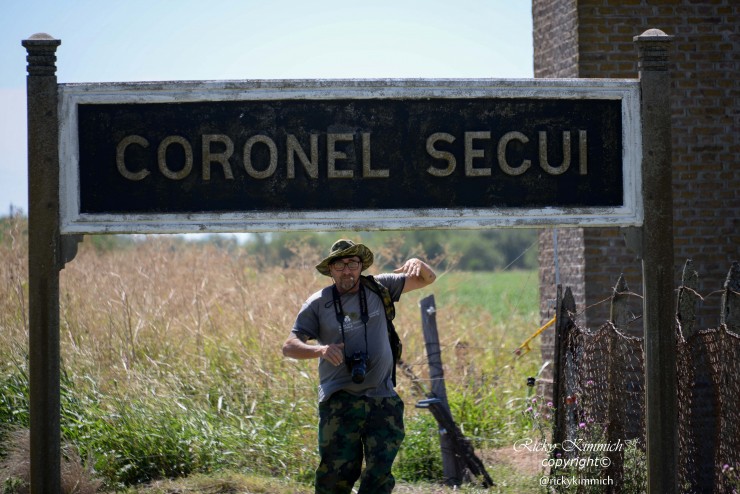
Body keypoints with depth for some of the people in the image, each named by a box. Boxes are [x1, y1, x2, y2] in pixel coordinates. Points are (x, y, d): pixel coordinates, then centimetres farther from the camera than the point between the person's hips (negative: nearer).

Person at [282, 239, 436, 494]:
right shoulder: (318, 303, 0)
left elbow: (428, 279, 11)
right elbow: (289, 346, -3)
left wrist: (416, 263, -13)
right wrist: (320, 350, -24)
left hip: (382, 399, 2)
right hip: (339, 402, -2)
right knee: (337, 472, -7)